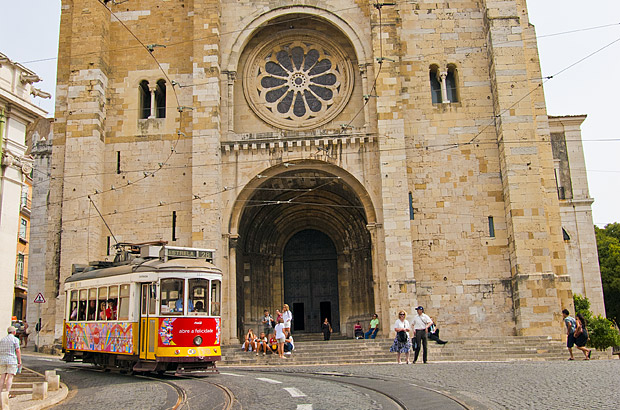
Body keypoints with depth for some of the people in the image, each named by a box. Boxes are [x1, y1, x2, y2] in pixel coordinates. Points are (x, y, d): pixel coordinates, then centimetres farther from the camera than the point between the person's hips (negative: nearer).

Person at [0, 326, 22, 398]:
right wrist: (19, 362, -6)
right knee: (10, 377, -5)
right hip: (11, 360, -5)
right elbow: (18, 351, -9)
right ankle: (7, 394, -10)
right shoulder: (15, 339, -4)